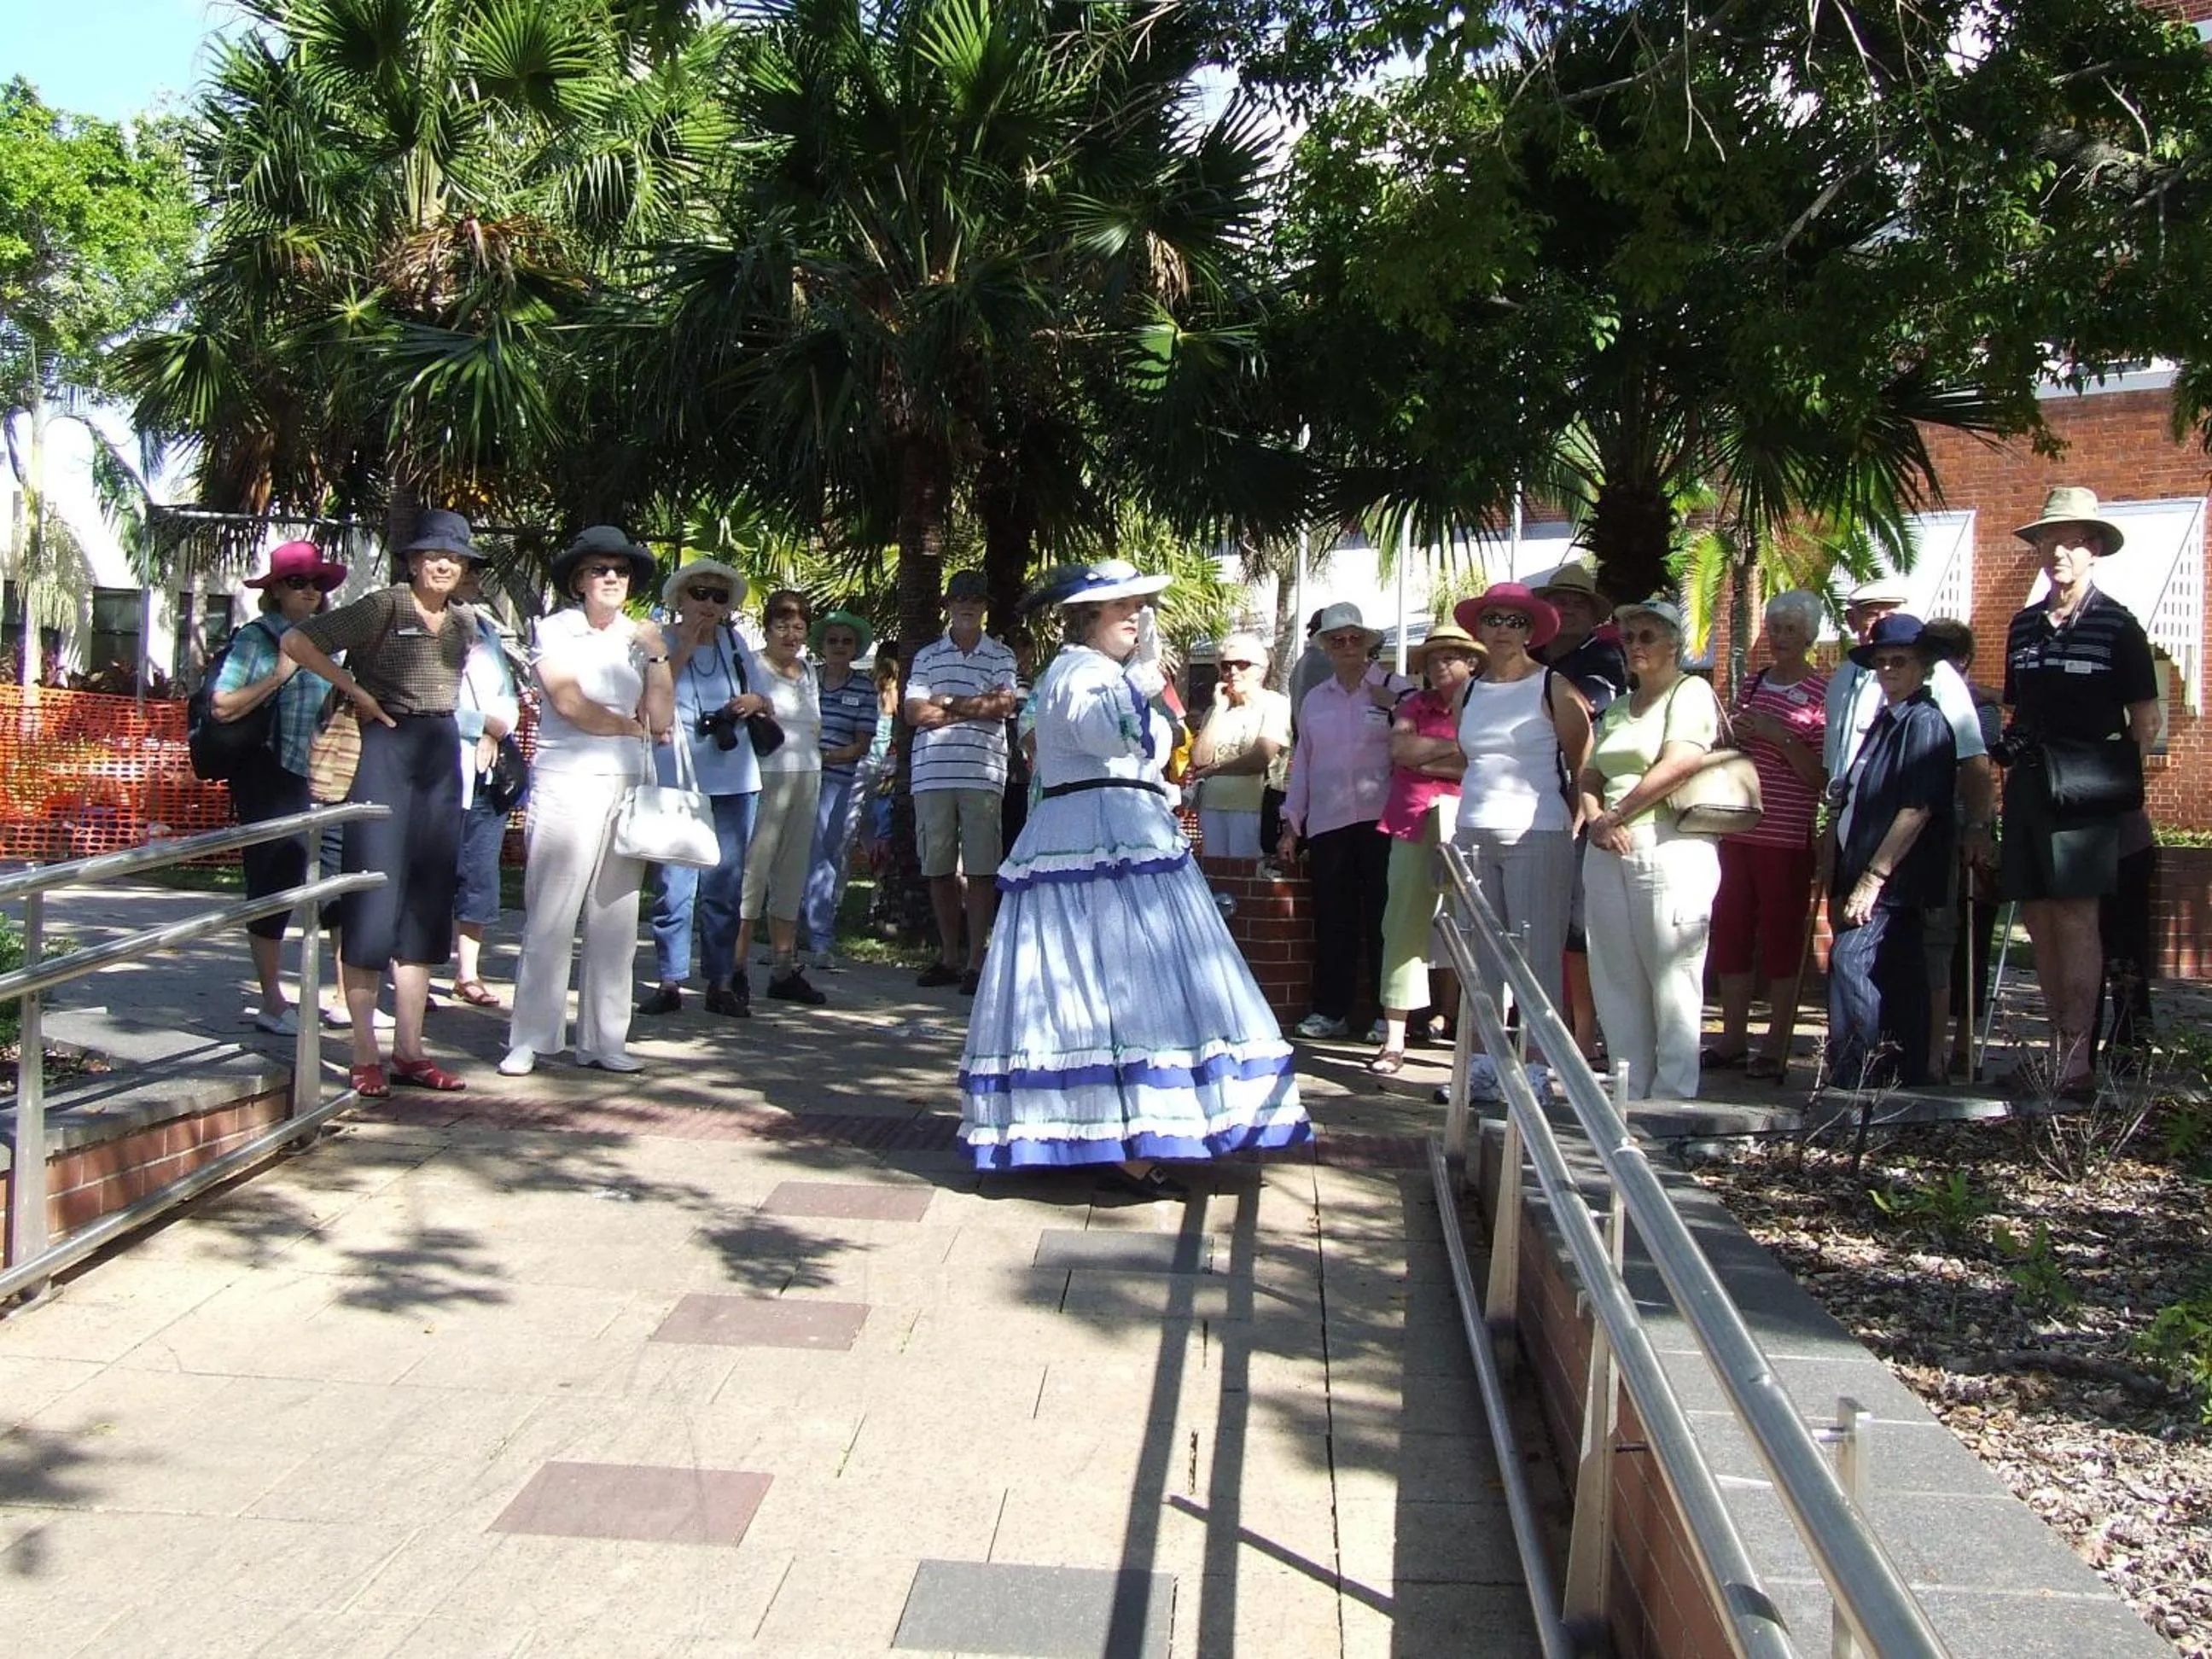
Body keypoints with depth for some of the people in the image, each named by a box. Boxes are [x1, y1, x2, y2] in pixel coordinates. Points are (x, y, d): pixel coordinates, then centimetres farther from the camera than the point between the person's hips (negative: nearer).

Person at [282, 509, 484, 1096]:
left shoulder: (463, 621, 13)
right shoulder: (383, 607, -5)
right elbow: (296, 640, -8)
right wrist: (356, 691, -9)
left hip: (441, 755, 7)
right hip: (385, 750, -7)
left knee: (428, 903, 8)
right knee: (373, 896, -5)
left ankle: (409, 1051, 15)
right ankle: (365, 1056, 0)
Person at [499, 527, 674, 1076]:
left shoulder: (638, 637, 15)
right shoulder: (554, 630, 3)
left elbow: (662, 721, 7)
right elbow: (571, 705, -9)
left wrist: (658, 656, 0)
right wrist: (633, 727, 3)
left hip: (629, 784, 4)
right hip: (567, 780, -4)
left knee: (616, 917, 4)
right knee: (551, 917, -6)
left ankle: (604, 1038, 10)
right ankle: (529, 1040, -1)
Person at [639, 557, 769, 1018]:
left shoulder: (736, 645, 13)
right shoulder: (661, 642, 1)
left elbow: (765, 703, 20)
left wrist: (755, 702, -3)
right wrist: (681, 652, -13)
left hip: (734, 781, 4)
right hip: (675, 778, -3)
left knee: (725, 886, 7)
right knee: (673, 885, -2)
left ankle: (722, 981, 12)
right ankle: (669, 980, 4)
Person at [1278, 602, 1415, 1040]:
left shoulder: (1398, 690, 4)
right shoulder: (1315, 700, 16)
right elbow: (1301, 762, 17)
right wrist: (1291, 824, 14)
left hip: (1382, 819, -3)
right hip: (1327, 823, 4)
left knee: (1382, 916, -1)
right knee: (1332, 919, 5)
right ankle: (1330, 1010, 12)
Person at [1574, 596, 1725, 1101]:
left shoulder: (1691, 692, 0)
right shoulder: (1618, 708, 23)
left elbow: (1679, 763, -15)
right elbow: (1589, 776, 18)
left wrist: (1617, 814, -7)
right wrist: (1597, 821, -3)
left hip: (1668, 848, -7)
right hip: (1609, 853, 8)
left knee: (1672, 979, -5)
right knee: (1616, 980, 7)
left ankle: (1673, 1095, -1)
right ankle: (1630, 1092, 14)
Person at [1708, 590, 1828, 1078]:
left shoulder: (1821, 694, -3)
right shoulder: (1750, 686, 14)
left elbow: (1823, 776, -8)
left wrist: (1779, 737, -18)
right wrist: (1732, 737, 3)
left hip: (1787, 836, -6)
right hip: (1738, 830, 6)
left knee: (1781, 937, 0)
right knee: (1730, 929, 7)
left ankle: (1775, 1048, 6)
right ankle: (1733, 1038, 17)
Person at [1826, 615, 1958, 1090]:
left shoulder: (1925, 721, -10)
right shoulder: (1885, 721, 18)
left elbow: (1917, 809, -18)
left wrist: (1872, 878, -20)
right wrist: (1848, 877, 18)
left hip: (1895, 881, -9)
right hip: (1870, 878, 9)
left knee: (1850, 960, -19)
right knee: (1898, 980, 12)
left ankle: (1855, 1078, -17)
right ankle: (1904, 1081, 17)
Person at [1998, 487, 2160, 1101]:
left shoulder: (2116, 624, -1)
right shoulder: (2024, 626, 15)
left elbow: (2145, 717, 0)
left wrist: (2120, 777, -7)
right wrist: (2014, 754, 12)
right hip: (2029, 783, 6)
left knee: (2075, 913, -11)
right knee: (2037, 914, 6)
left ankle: (2077, 1054, -10)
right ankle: (2059, 1039, 15)